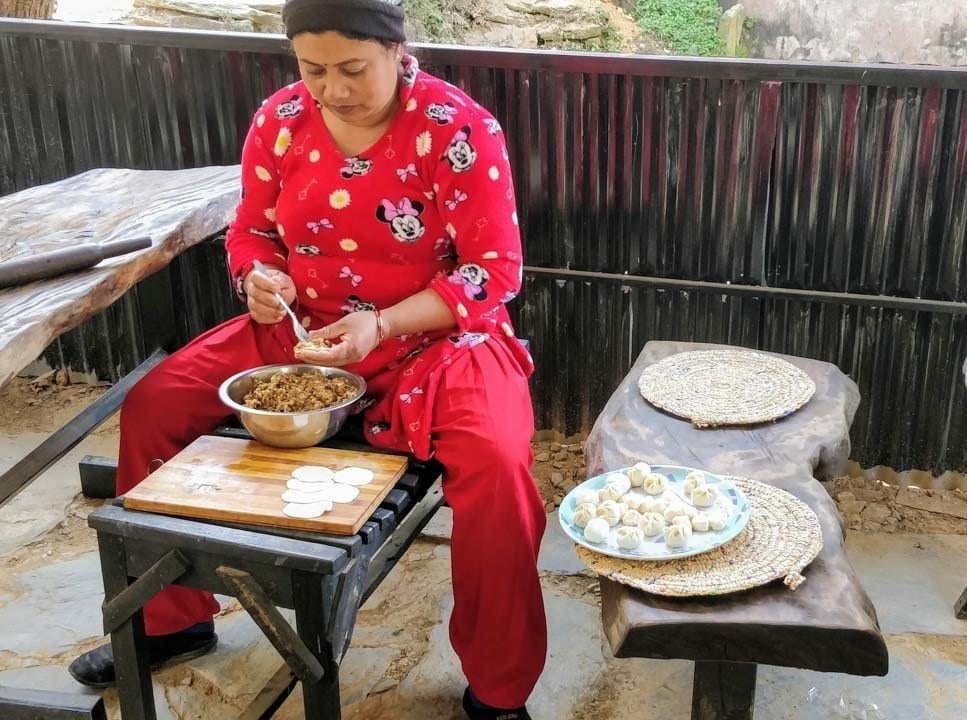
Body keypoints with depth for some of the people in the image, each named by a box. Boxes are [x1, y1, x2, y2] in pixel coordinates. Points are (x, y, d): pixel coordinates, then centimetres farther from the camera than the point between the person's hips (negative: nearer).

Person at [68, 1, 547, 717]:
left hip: (434, 337, -4)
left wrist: (381, 326, -27)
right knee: (151, 406, -4)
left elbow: (495, 269, -16)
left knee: (496, 466, -32)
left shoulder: (459, 128, -16)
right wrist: (259, 278, -16)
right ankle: (172, 617, 18)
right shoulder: (281, 120, -2)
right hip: (300, 330, 5)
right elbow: (252, 232, 9)